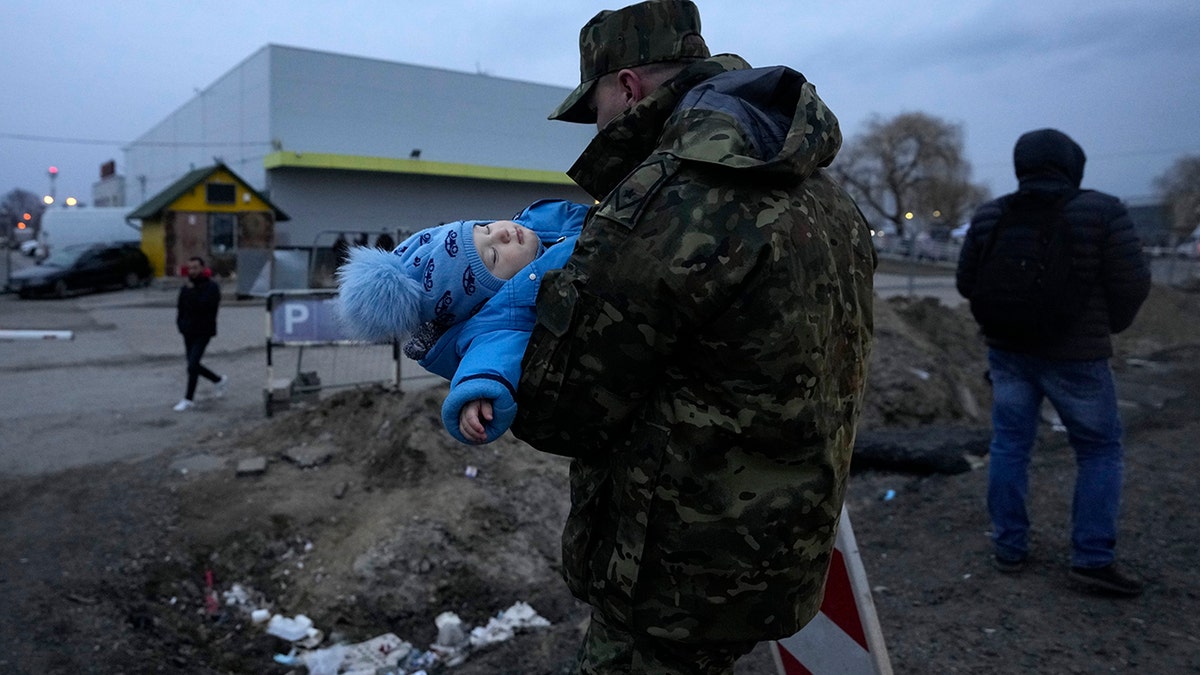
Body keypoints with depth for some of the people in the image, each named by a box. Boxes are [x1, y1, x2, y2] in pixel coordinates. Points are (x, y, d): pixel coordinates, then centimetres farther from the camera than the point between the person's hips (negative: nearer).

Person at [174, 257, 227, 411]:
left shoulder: (211, 287, -9)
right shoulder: (186, 288, 10)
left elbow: (203, 305, -23)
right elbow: (180, 307, 15)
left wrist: (192, 291, -18)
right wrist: (181, 324, 1)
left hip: (203, 333, -7)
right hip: (188, 333, 7)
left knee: (192, 365, -13)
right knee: (193, 365, 12)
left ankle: (188, 399, -4)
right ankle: (219, 380, 33)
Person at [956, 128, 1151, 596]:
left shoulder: (989, 216, -3)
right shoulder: (1102, 212, -13)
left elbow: (967, 283, 4)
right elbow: (1132, 284, -10)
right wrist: (1112, 324, 10)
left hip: (1008, 350, 3)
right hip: (1075, 356, -3)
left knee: (1010, 444, 13)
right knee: (1100, 451, 11)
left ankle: (1008, 547, 17)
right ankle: (1092, 558, 10)